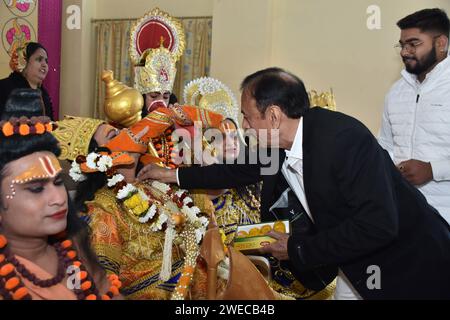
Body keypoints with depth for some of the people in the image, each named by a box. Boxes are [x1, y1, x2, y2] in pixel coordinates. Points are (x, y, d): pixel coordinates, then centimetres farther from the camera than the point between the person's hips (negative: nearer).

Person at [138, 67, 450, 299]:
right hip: (354, 261, 7)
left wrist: (299, 249, -24)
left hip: (408, 259, -7)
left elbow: (378, 225, -33)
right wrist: (175, 175, 18)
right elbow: (242, 169, 14)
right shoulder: (275, 143, -7)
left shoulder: (343, 137, -30)